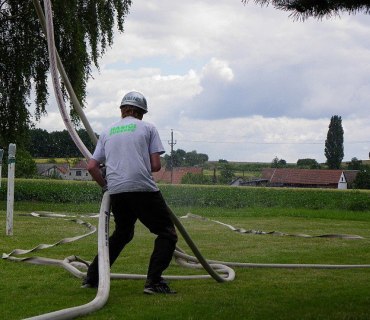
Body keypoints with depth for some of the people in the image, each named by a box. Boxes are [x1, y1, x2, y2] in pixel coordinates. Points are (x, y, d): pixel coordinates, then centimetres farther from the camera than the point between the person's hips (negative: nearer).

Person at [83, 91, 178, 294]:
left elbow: (91, 166, 12)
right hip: (143, 188, -5)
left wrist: (106, 186, 25)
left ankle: (92, 277, 22)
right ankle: (153, 281, -10)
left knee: (122, 234, 25)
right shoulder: (147, 128, 9)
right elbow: (156, 165, 2)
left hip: (116, 192, 5)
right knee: (167, 233, 3)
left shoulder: (107, 132, 19)